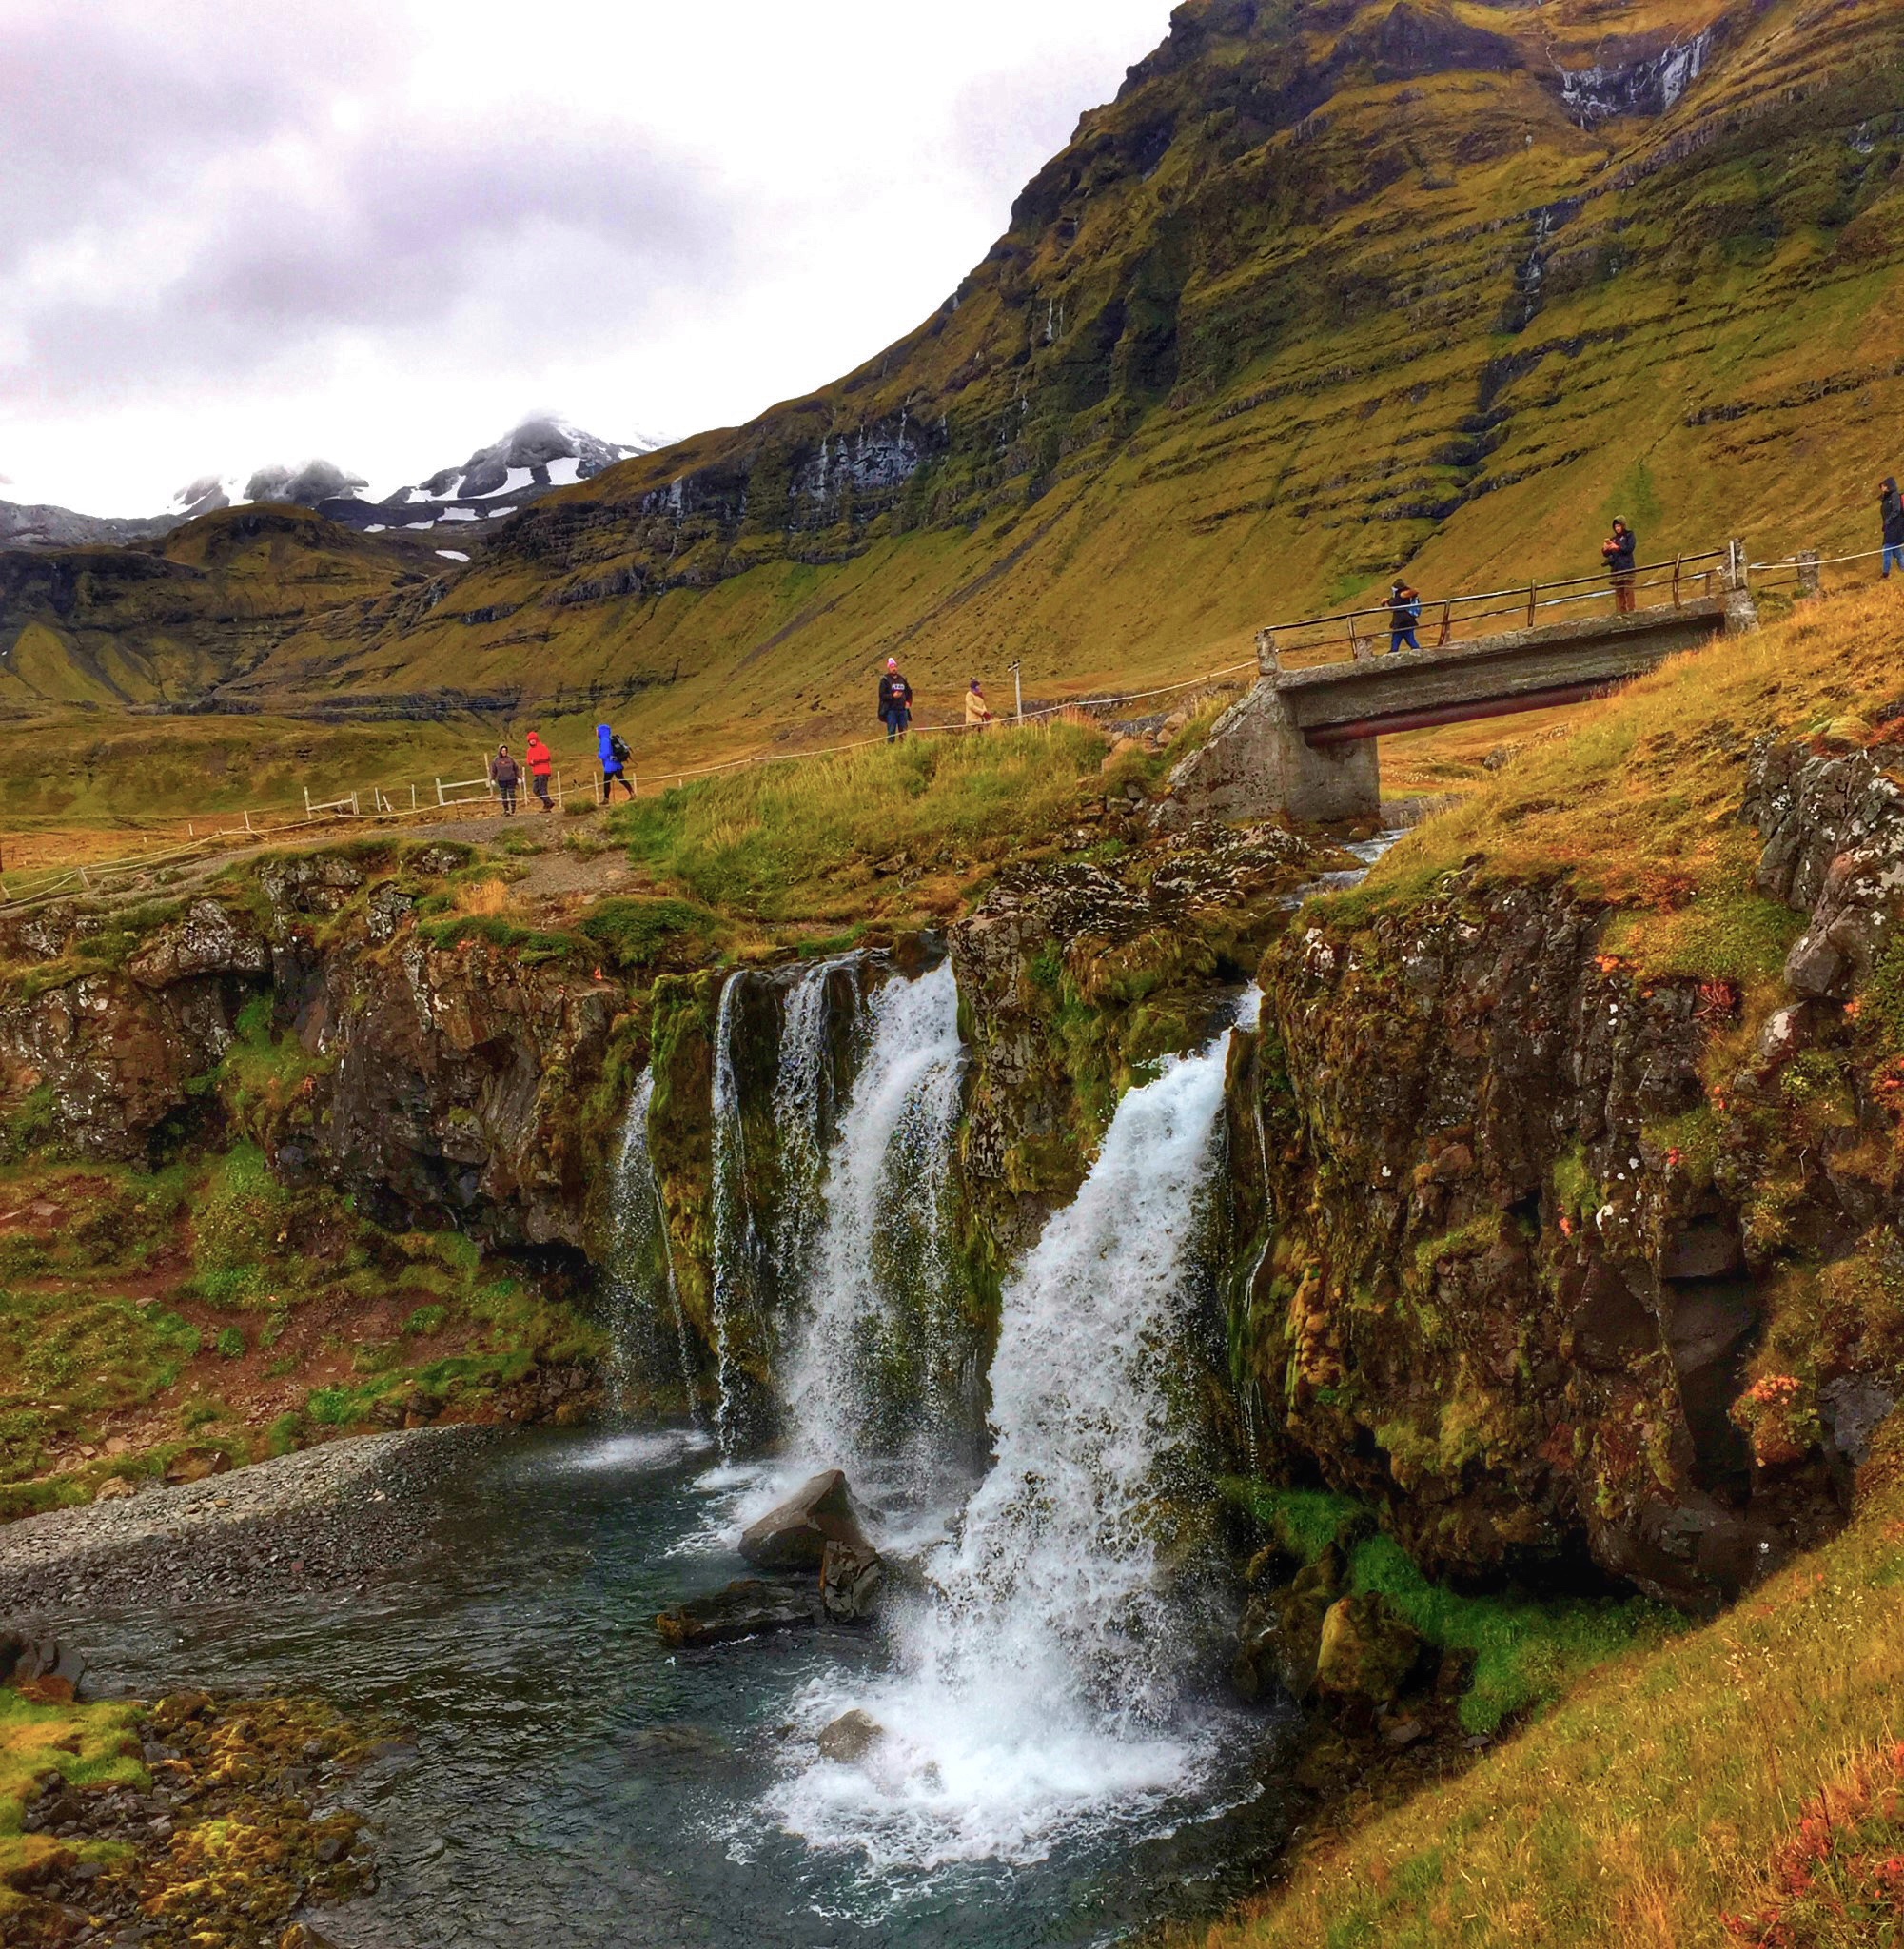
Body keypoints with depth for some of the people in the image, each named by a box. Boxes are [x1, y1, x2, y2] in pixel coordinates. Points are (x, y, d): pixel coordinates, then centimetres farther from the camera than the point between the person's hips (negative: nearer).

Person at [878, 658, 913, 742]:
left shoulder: (902, 679, 14)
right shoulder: (885, 680, -2)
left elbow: (909, 692, 24)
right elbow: (882, 695, -9)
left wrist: (908, 702, 7)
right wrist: (893, 696, -22)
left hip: (902, 709, 5)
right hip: (891, 710, -5)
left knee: (904, 732, 5)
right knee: (891, 731, -6)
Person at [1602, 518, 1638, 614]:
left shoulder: (1629, 535, 6)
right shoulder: (1613, 539, 18)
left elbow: (1630, 548, -9)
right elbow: (1607, 554, 15)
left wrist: (1618, 547, -19)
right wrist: (1605, 550, -7)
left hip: (1627, 567, -5)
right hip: (1616, 569, 5)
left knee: (1628, 590, -11)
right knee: (1618, 592, -1)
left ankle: (1631, 610, -11)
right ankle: (1622, 612, 0)